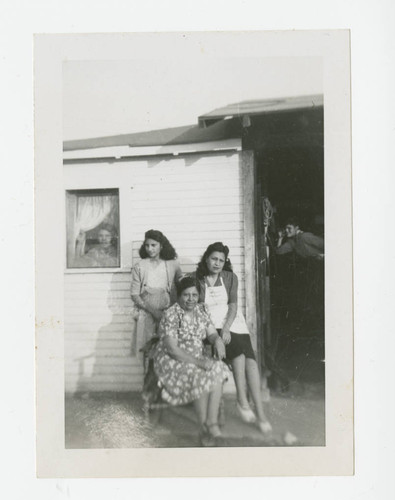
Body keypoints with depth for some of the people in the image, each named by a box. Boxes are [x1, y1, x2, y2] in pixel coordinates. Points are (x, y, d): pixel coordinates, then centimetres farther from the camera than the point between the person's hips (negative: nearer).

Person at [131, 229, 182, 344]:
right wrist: (152, 310, -11)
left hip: (167, 313, 1)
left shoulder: (173, 265, 3)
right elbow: (134, 295, 0)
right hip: (146, 314, 0)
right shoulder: (139, 267, 1)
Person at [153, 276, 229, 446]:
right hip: (171, 361, -6)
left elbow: (212, 334, 4)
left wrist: (218, 341, -21)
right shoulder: (171, 315, -15)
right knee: (201, 377, -29)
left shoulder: (201, 310, 6)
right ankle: (204, 429, -13)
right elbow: (172, 349, -21)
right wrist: (198, 362, -27)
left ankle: (212, 422, -22)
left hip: (198, 358, 6)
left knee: (218, 370, -23)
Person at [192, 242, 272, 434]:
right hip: (211, 325, -2)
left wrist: (226, 328, -17)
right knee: (238, 352, -29)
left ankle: (260, 413, -17)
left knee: (250, 359, -19)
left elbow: (233, 305, 0)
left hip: (232, 322, 2)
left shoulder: (230, 277, 8)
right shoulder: (196, 279, 2)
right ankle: (242, 401, -17)